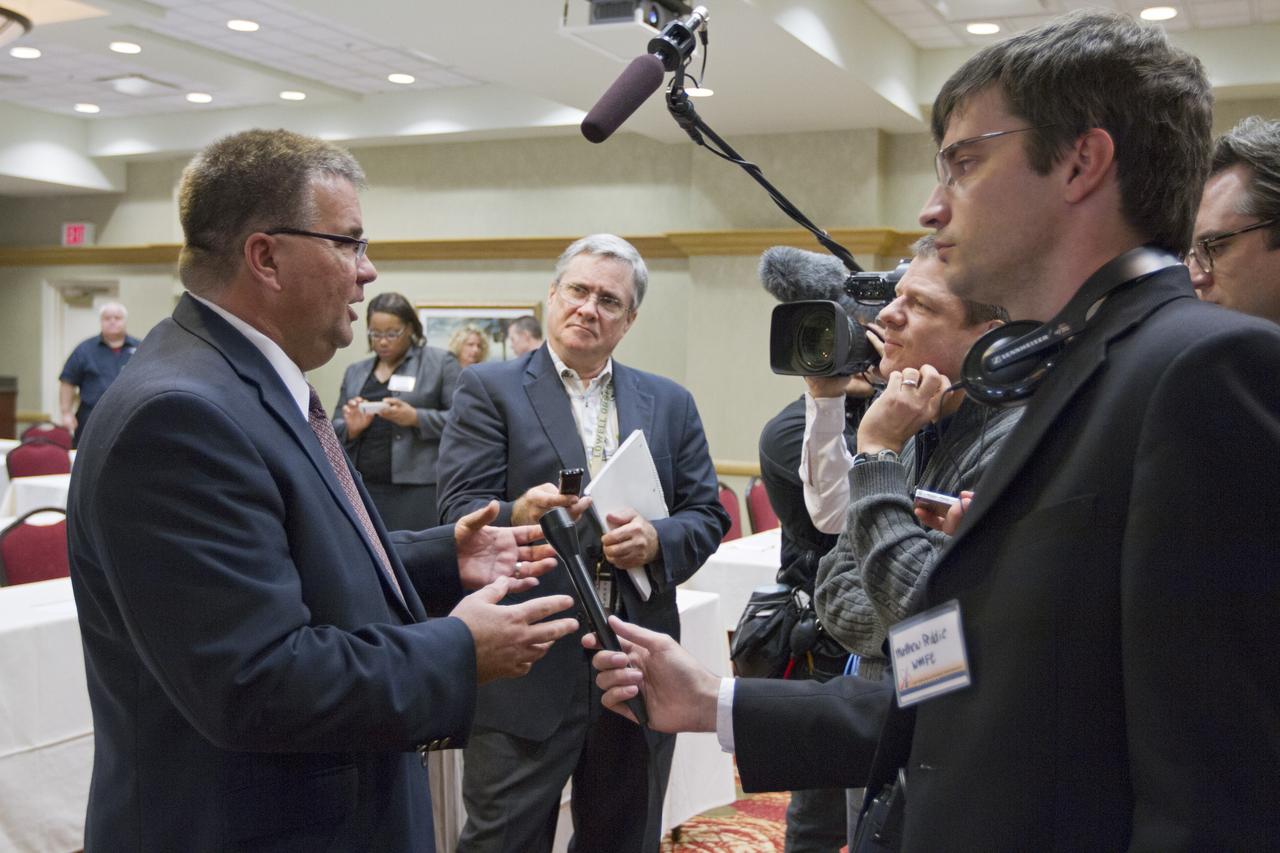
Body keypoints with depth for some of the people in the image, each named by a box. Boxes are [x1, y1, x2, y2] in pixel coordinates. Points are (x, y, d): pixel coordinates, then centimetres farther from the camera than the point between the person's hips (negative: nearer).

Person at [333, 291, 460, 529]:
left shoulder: (440, 362, 4)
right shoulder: (355, 371, 17)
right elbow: (335, 431, 18)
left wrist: (416, 418, -18)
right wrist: (351, 429, -5)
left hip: (419, 488, -4)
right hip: (364, 488, 4)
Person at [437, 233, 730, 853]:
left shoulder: (670, 404, 12)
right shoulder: (488, 389, 1)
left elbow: (708, 515, 9)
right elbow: (459, 511, -7)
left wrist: (656, 539, -13)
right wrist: (518, 515, -29)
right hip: (526, 668, -4)